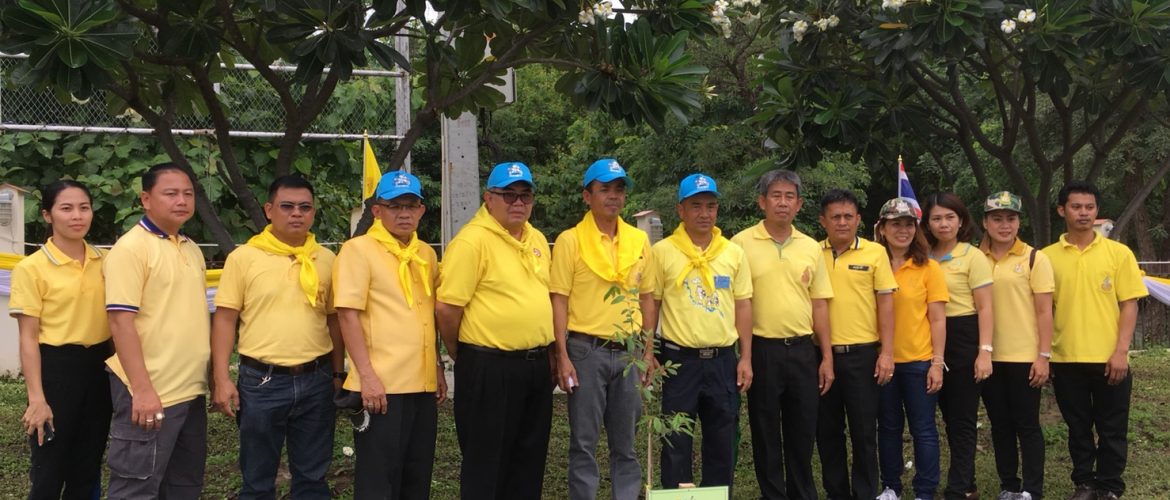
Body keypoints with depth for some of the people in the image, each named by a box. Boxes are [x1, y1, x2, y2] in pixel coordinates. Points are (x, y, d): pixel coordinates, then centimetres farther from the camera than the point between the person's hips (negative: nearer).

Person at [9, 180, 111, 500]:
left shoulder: (103, 261, 6)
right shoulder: (32, 268, -8)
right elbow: (28, 338, -9)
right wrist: (37, 398, -15)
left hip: (99, 367, 5)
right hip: (57, 368, -5)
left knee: (88, 469, 13)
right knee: (49, 473, 3)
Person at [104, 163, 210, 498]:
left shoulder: (192, 249, 13)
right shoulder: (130, 248, -11)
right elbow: (121, 320, -17)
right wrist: (143, 389, -22)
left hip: (192, 389, 8)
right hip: (151, 392, -8)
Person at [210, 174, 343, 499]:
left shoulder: (326, 259, 7)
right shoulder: (243, 257, -3)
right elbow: (225, 319, -3)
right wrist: (221, 379, -9)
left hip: (316, 380, 3)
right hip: (261, 380, -2)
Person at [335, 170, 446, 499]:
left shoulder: (426, 253, 14)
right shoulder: (359, 249, -7)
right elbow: (348, 315, -13)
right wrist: (367, 375, -18)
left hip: (423, 384, 7)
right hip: (382, 385, -7)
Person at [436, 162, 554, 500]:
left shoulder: (537, 239, 11)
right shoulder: (472, 240, -15)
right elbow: (446, 309, -16)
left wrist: (549, 352, 16)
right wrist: (465, 357, -3)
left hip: (536, 365, 8)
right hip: (490, 368, -8)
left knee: (530, 456, 17)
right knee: (486, 460, 3)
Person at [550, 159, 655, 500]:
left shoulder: (639, 240, 8)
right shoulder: (570, 241, -5)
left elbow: (646, 298, 13)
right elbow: (559, 301, -7)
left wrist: (648, 350, 8)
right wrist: (563, 356, -12)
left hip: (629, 350, 4)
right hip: (586, 350, -4)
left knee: (626, 439, 12)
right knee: (584, 440, 3)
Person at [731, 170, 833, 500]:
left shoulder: (811, 248, 8)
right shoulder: (742, 243, -4)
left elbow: (819, 304, 10)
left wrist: (827, 357, 6)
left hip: (803, 350, 3)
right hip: (762, 349, -3)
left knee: (803, 432, 10)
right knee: (765, 432, 6)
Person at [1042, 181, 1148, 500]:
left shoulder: (1118, 253, 0)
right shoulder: (1048, 257, 3)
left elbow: (1129, 304, -1)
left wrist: (1121, 351, -10)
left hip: (1109, 359, -1)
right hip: (1066, 360, 1)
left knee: (1112, 430, 7)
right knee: (1078, 429, 11)